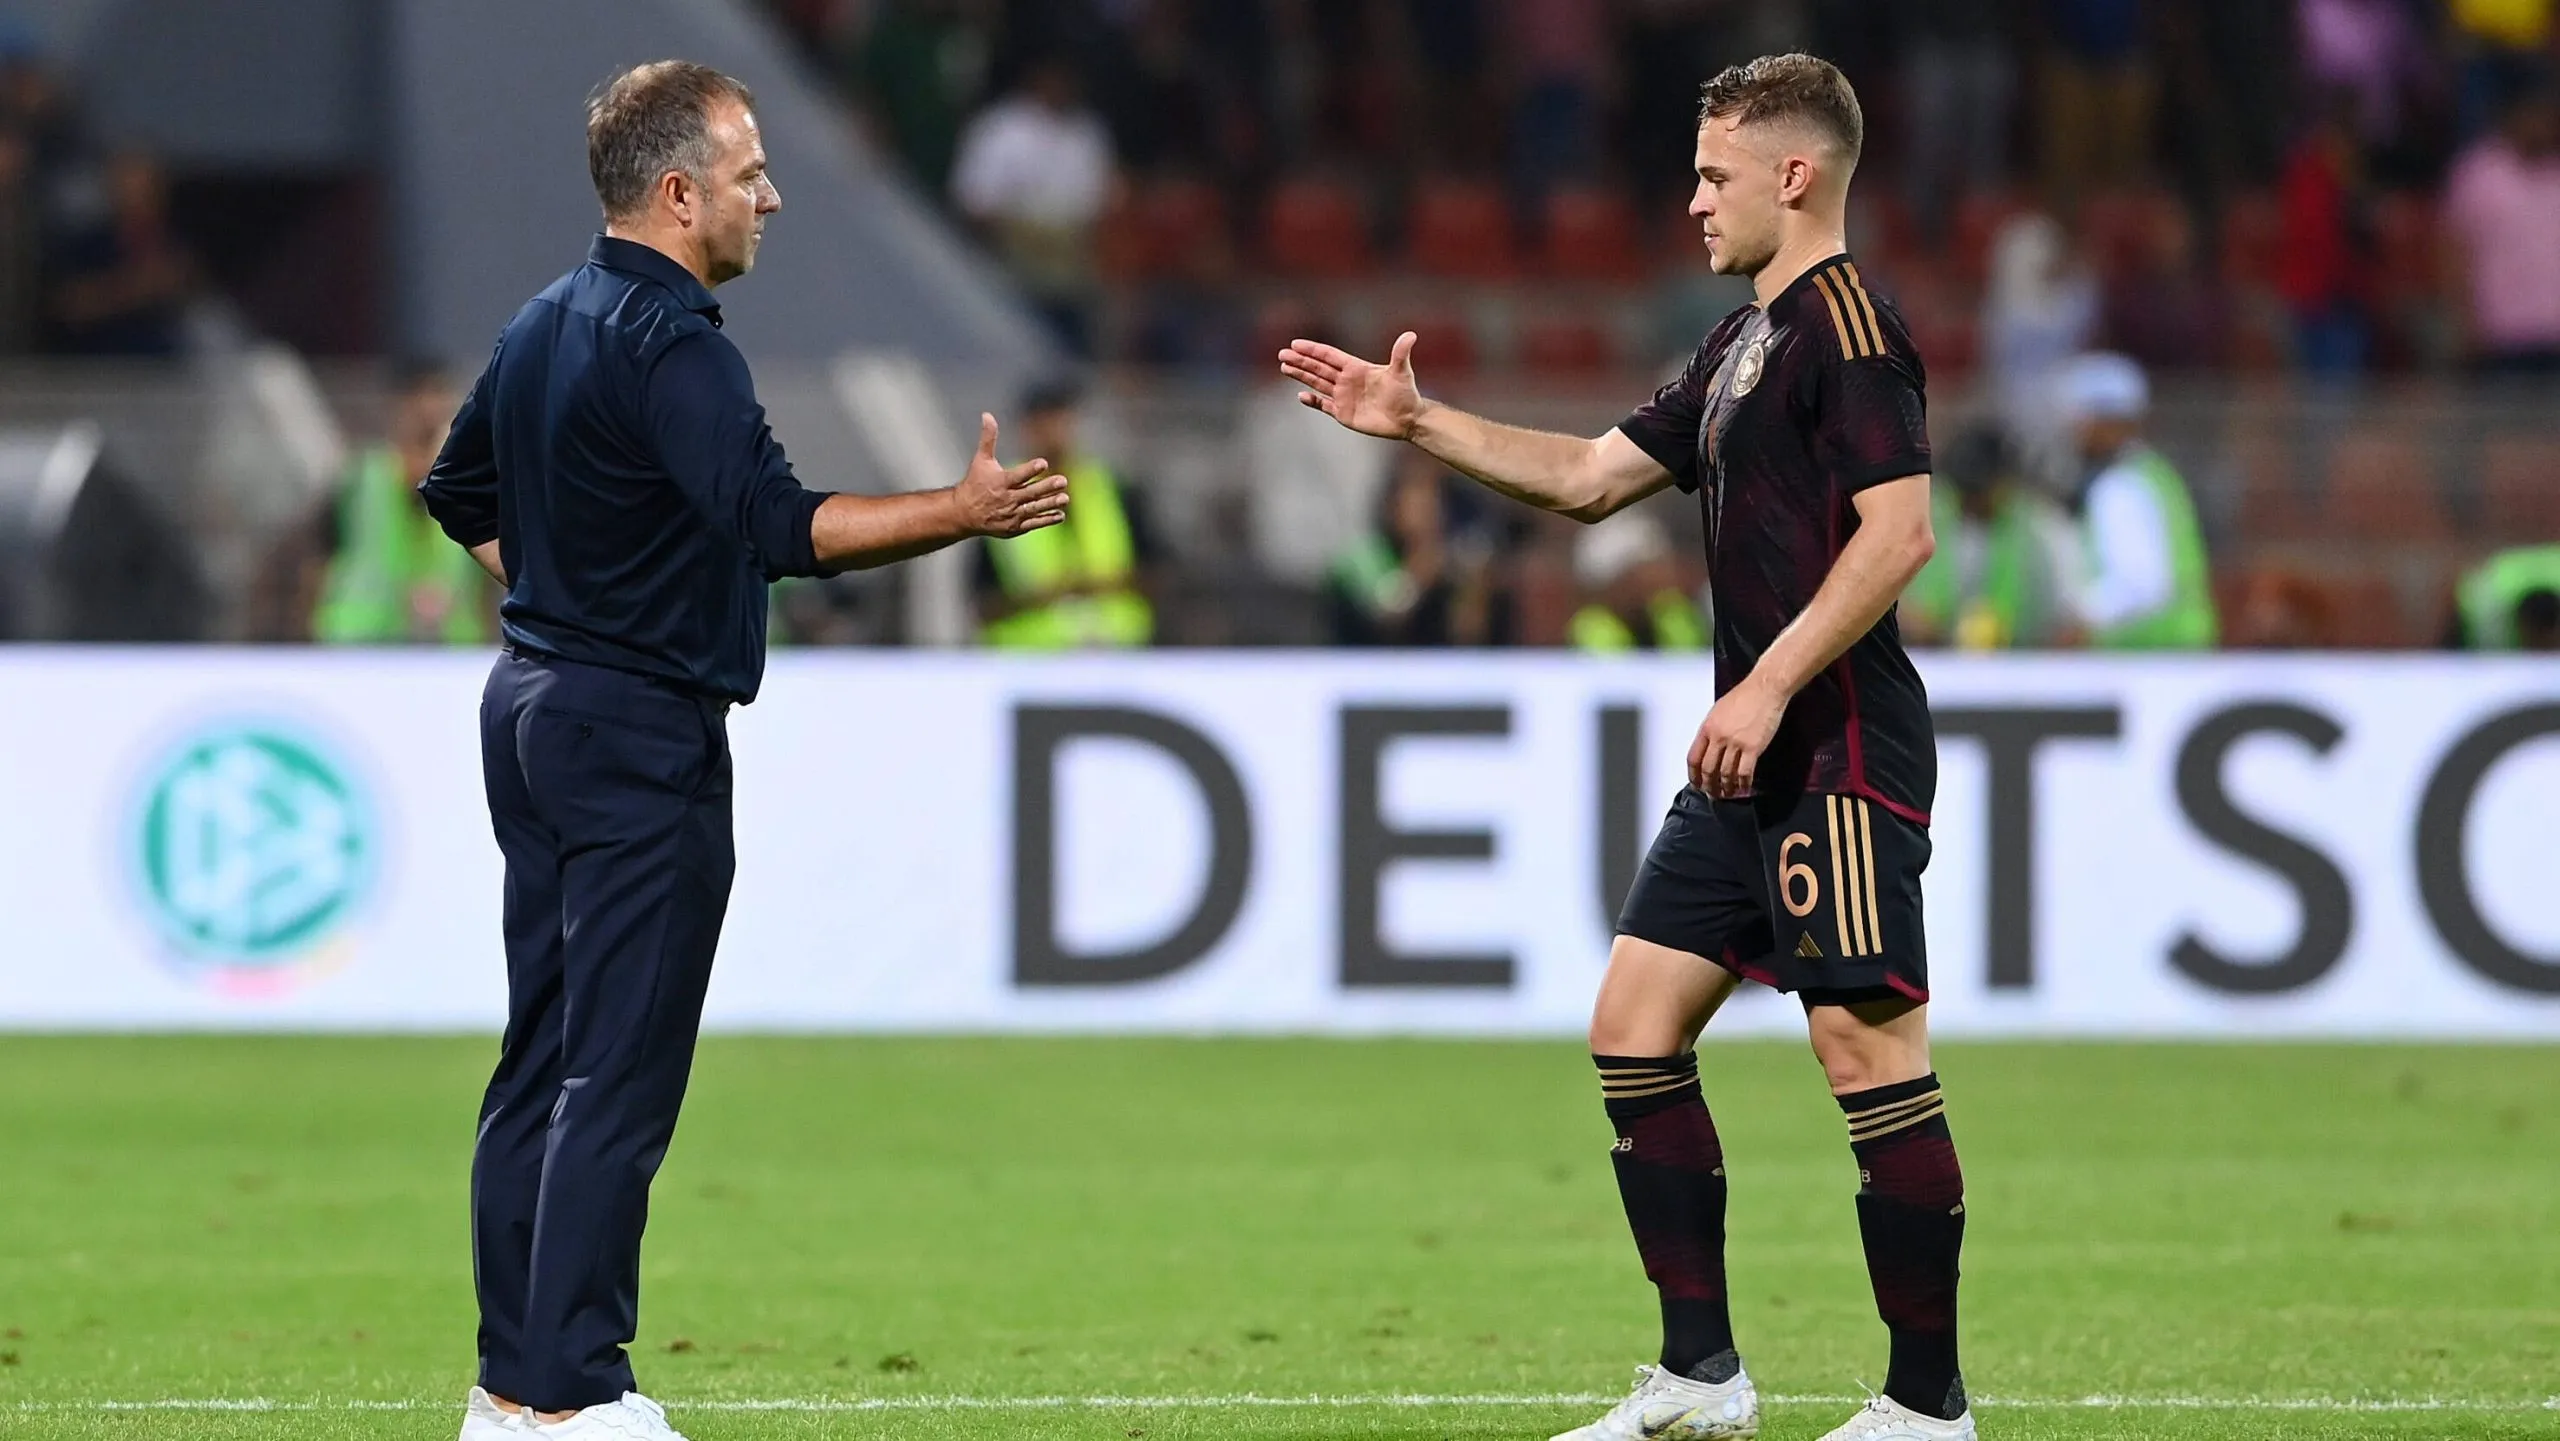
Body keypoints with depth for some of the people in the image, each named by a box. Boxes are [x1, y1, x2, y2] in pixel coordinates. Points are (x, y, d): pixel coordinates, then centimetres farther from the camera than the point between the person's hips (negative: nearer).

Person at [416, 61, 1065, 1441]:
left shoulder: (543, 327, 12)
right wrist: (958, 513, -32)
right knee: (619, 1072, -7)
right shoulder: (670, 345, -19)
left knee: (543, 1056, 12)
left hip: (532, 703, 10)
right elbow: (775, 526, -30)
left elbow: (462, 491, 25)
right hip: (643, 734, -10)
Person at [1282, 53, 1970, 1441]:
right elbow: (1592, 475, 27)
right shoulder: (1746, 340, 19)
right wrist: (1420, 424, 22)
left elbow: (1898, 532, -20)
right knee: (1633, 1028, 9)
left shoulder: (1845, 318, -11)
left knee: (1869, 1052, -10)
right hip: (1753, 764, 11)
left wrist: (1768, 688, -22)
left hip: (1839, 755, -11)